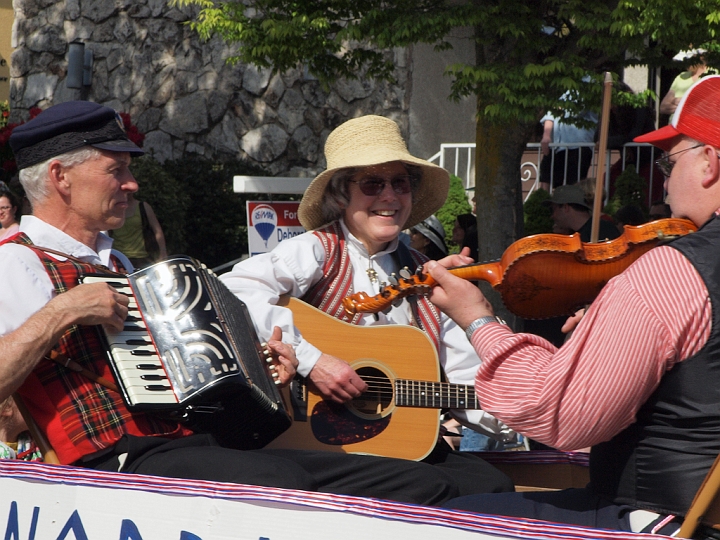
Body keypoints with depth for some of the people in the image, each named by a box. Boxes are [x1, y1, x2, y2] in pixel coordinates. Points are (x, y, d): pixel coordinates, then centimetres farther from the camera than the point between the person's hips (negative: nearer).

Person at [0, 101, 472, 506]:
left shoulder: (117, 265, 30)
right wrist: (59, 315, -18)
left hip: (205, 445, 9)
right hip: (119, 461, -9)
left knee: (427, 486, -6)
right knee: (279, 483, -41)